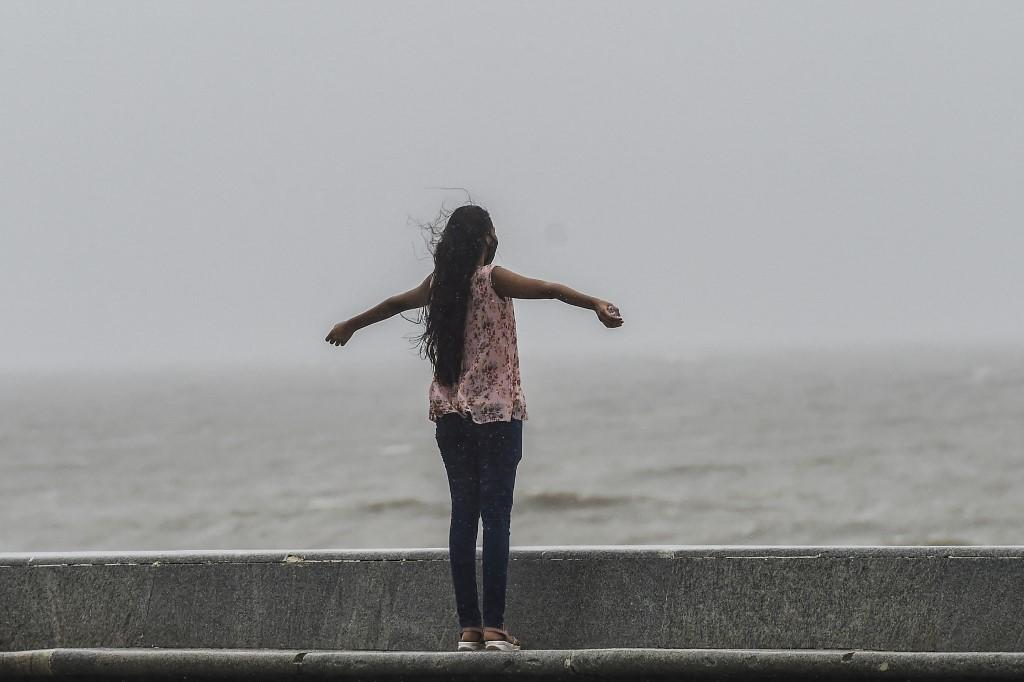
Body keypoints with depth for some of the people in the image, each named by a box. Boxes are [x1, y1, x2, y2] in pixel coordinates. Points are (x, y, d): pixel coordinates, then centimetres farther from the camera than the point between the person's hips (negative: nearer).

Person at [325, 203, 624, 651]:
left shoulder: (439, 284, 8)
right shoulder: (492, 279, -9)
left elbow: (395, 303, 25)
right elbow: (548, 290, -24)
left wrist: (351, 326, 41)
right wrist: (597, 305, -33)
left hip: (450, 412, 6)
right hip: (496, 411, -6)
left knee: (463, 513, 7)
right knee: (496, 514, -5)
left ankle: (468, 627, 5)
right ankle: (494, 627, -10)